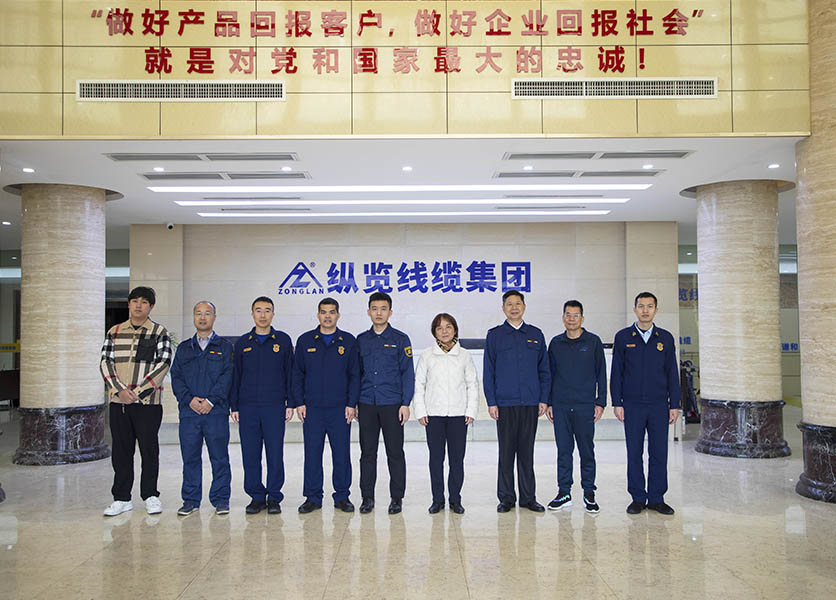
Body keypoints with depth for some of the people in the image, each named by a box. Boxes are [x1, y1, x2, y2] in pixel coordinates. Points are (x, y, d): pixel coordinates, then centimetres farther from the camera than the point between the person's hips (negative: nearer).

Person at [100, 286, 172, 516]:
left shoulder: (159, 332, 2)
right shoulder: (114, 332, 12)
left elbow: (163, 364, -6)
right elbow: (105, 362, 5)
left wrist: (138, 391, -13)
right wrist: (120, 390, -10)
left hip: (148, 401, -3)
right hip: (118, 401, 3)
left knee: (149, 448, 4)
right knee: (120, 450, 8)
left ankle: (150, 495, 17)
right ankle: (122, 498, 19)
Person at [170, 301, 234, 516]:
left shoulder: (224, 346, 7)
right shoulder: (184, 348, 16)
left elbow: (228, 375, -3)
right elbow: (176, 376, 8)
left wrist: (211, 400, -13)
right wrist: (189, 399, -8)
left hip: (216, 411, -2)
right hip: (189, 410, 3)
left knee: (219, 456, 0)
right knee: (190, 456, 5)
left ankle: (220, 499, 10)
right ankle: (191, 500, 16)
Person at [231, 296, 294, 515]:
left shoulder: (283, 340, 5)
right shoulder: (242, 343, 10)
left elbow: (290, 373, 5)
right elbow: (235, 375, 12)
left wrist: (290, 404, -1)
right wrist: (234, 406, 6)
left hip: (275, 406, -2)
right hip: (248, 407, 2)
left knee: (275, 454, 0)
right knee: (250, 454, 4)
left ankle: (274, 498, 12)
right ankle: (257, 497, 16)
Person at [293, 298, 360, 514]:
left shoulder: (348, 341, 4)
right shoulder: (305, 340, 7)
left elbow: (355, 375, 4)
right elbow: (297, 374, 8)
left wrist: (351, 404, -3)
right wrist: (299, 403, 0)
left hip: (340, 408, 0)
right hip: (312, 408, 1)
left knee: (342, 454, 4)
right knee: (312, 454, 4)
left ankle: (342, 496, 16)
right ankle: (313, 498, 15)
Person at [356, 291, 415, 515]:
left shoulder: (400, 339, 2)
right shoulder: (361, 340, 10)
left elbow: (407, 373, -1)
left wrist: (405, 404, -8)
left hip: (392, 404, -2)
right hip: (366, 404, 3)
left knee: (395, 452, 3)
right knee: (367, 452, 7)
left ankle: (396, 498, 13)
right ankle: (367, 497, 17)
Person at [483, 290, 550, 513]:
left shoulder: (535, 335, 9)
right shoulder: (495, 335, 4)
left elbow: (544, 369, 11)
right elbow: (488, 371, 3)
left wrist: (544, 399, 3)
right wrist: (491, 402, -4)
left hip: (530, 403, 2)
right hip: (505, 403, -1)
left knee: (527, 452, 8)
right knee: (506, 451, 3)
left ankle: (528, 497, 16)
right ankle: (506, 498, 13)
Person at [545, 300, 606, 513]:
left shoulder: (593, 342, 3)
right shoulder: (556, 343, 9)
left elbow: (601, 373, 4)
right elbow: (549, 374, 12)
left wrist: (600, 402, -2)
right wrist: (548, 403, 7)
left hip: (585, 406, -2)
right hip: (560, 407, 2)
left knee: (587, 451, 4)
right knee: (563, 450, 5)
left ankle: (589, 493, 14)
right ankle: (564, 493, 13)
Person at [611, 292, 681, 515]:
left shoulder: (665, 338, 8)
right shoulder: (623, 337, 4)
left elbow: (672, 373, 8)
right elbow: (616, 373, 3)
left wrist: (674, 404, 3)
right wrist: (617, 403, -3)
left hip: (659, 405, 1)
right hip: (632, 405, -1)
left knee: (659, 453, 3)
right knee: (634, 453, 3)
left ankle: (656, 498, 14)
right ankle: (638, 498, 13)